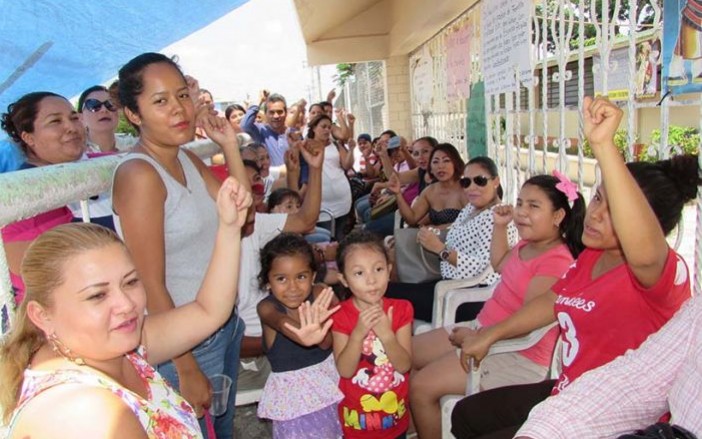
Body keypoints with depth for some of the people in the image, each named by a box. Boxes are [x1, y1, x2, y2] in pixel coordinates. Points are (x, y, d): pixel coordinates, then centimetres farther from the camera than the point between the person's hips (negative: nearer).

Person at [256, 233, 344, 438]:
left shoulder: (320, 296, -14)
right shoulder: (267, 307, -21)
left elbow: (326, 343, -22)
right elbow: (282, 323, -45)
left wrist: (316, 327, -46)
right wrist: (304, 337, -68)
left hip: (327, 376, 2)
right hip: (293, 387, -2)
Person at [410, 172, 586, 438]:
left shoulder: (556, 261, -23)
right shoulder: (527, 244, 4)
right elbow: (499, 265, 27)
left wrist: (475, 337, -19)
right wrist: (499, 226, 15)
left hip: (519, 355, -10)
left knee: (420, 388, -16)